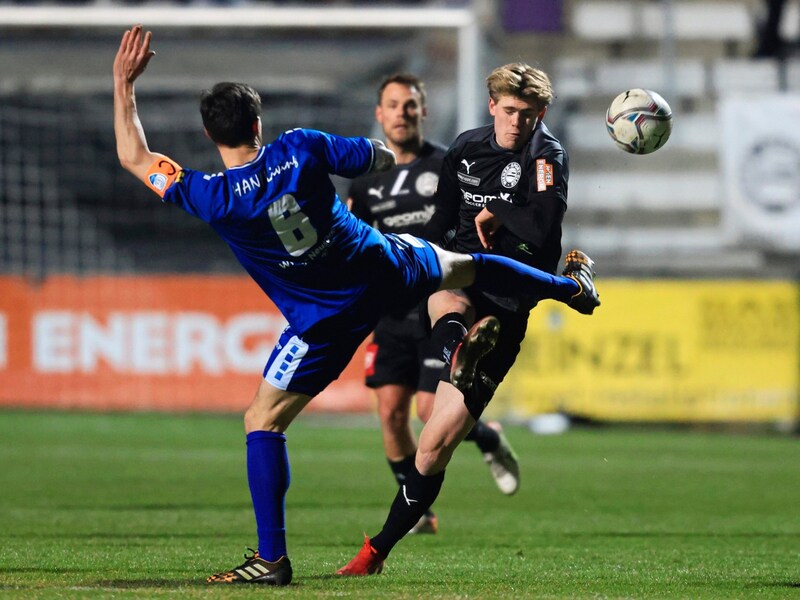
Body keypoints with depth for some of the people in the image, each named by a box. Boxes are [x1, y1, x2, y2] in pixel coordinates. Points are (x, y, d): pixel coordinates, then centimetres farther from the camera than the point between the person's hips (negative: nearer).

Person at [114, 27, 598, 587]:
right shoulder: (301, 148, -12)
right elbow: (377, 157, 4)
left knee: (262, 421, 3)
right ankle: (571, 287, 57)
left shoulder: (212, 196, -21)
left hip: (328, 320, -4)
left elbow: (134, 157, -11)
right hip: (388, 269, 4)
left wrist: (124, 84, -6)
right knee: (463, 266, 33)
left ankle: (272, 558, -3)